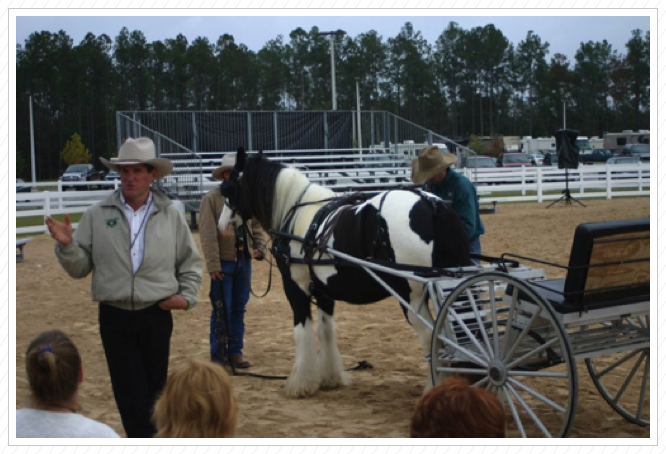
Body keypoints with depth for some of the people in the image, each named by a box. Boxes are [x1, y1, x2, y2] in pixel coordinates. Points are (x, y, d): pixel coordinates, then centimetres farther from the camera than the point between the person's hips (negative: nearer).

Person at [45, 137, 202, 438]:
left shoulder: (170, 215, 0)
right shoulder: (98, 215, -1)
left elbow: (191, 263, 10)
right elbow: (79, 268, 1)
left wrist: (187, 296, -4)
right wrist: (66, 245, -17)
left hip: (156, 317, 1)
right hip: (114, 318, -1)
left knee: (155, 391, 13)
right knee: (131, 396, 1)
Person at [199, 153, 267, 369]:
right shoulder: (212, 199, -9)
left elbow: (257, 226, 12)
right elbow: (208, 234, -11)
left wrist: (260, 246, -6)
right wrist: (213, 264, -15)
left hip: (243, 261, 4)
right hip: (223, 262, -4)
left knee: (239, 308, 11)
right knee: (221, 310, 3)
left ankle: (235, 351, 20)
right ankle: (218, 353, 14)